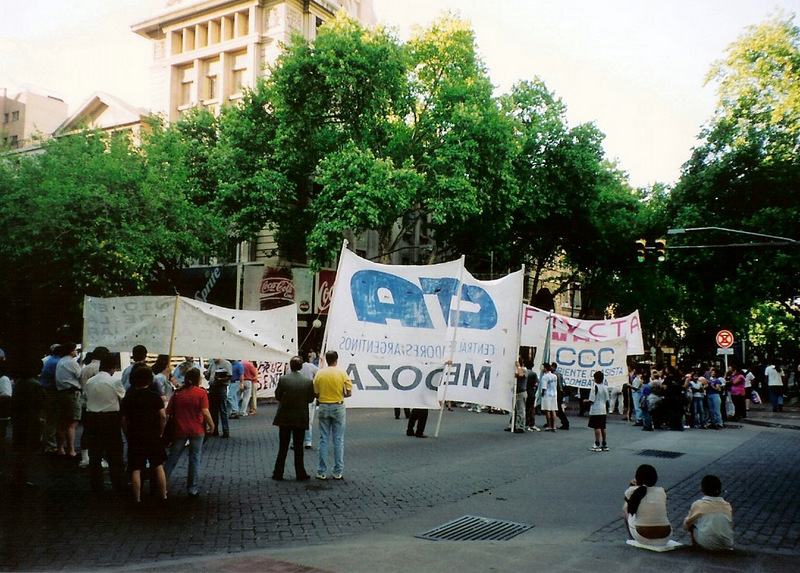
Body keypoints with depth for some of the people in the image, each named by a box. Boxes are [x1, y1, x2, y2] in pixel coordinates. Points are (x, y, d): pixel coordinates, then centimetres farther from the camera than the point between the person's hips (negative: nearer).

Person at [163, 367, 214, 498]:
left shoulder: (177, 393, 2)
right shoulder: (201, 393, -7)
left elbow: (168, 412, 2)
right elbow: (205, 412, -14)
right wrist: (212, 426, -1)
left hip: (180, 430, 2)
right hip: (197, 431, -2)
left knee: (172, 458, 14)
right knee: (195, 459, 6)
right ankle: (193, 490, 9)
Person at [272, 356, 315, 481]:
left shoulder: (283, 379, -10)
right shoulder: (308, 381, -8)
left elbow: (277, 396, -4)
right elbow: (310, 399, -1)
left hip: (284, 418, 0)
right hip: (301, 419, 0)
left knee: (283, 447, 9)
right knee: (298, 447, 9)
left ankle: (278, 474, 12)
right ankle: (300, 474, 12)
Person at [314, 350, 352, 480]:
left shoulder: (319, 373, -3)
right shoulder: (342, 373, -6)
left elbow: (315, 394, -2)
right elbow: (349, 393, -5)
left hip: (323, 407, 1)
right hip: (338, 407, -1)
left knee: (323, 440, 7)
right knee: (338, 440, 6)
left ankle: (322, 472, 9)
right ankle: (338, 472, 9)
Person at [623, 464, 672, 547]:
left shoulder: (632, 491, -2)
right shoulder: (661, 491, 6)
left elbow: (627, 508, 19)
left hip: (643, 539, -3)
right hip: (664, 540, 3)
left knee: (625, 508, 22)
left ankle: (633, 540, 28)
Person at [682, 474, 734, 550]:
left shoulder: (697, 505, -5)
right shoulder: (727, 506, 2)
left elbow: (686, 525, 5)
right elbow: (731, 526, 15)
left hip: (707, 545, -3)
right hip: (727, 545, 3)